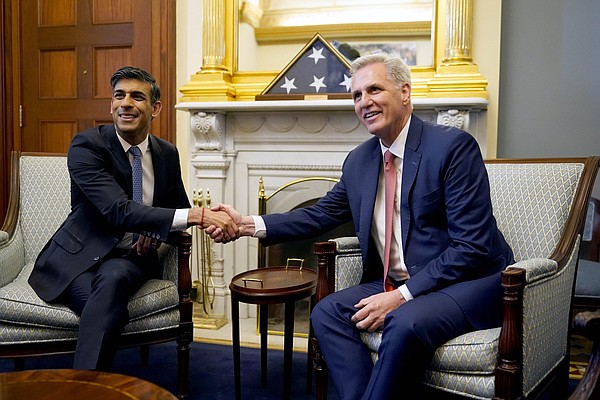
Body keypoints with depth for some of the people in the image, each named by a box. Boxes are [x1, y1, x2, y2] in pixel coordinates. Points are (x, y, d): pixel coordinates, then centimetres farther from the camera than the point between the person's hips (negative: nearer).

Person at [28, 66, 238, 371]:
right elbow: (119, 211, -27)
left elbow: (179, 209, 16)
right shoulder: (86, 145, -13)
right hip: (80, 256, -3)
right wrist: (195, 215, -35)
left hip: (130, 258, 3)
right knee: (110, 309, -36)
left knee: (112, 278, -34)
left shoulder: (167, 154, 4)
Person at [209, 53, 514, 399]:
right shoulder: (358, 162, 7)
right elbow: (319, 215, 16)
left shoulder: (454, 146, -13)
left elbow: (471, 247, -17)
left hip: (468, 281, -6)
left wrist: (402, 295, -22)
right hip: (395, 285, 7)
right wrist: (248, 224, 2)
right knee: (328, 312, -11)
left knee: (406, 322, -32)